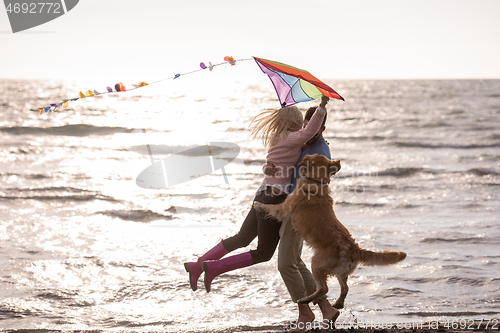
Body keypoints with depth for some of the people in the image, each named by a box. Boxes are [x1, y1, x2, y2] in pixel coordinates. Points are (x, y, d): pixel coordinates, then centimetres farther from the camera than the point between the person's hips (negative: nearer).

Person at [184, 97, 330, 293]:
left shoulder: (278, 139, 15)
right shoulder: (289, 138, -13)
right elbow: (308, 132, -32)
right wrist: (322, 107, -41)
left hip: (263, 196, 9)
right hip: (274, 199, -9)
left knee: (241, 239, 23)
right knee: (263, 253, 2)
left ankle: (197, 266, 26)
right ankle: (213, 268, -2)